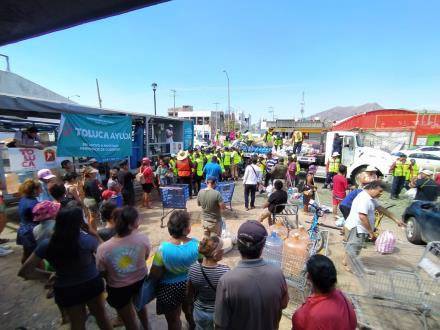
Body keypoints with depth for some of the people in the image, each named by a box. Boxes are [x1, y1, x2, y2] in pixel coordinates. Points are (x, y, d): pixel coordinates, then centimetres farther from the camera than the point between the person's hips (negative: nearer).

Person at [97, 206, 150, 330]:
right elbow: (145, 257, -8)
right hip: (141, 280, 2)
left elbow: (103, 273, -11)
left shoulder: (103, 249, -29)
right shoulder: (143, 238, -28)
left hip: (118, 289, -2)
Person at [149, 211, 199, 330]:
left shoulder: (163, 249, -29)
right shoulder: (196, 244, -25)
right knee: (190, 311, 34)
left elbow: (155, 275, -18)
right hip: (191, 285, 3)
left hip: (169, 289, -2)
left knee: (173, 320, 26)